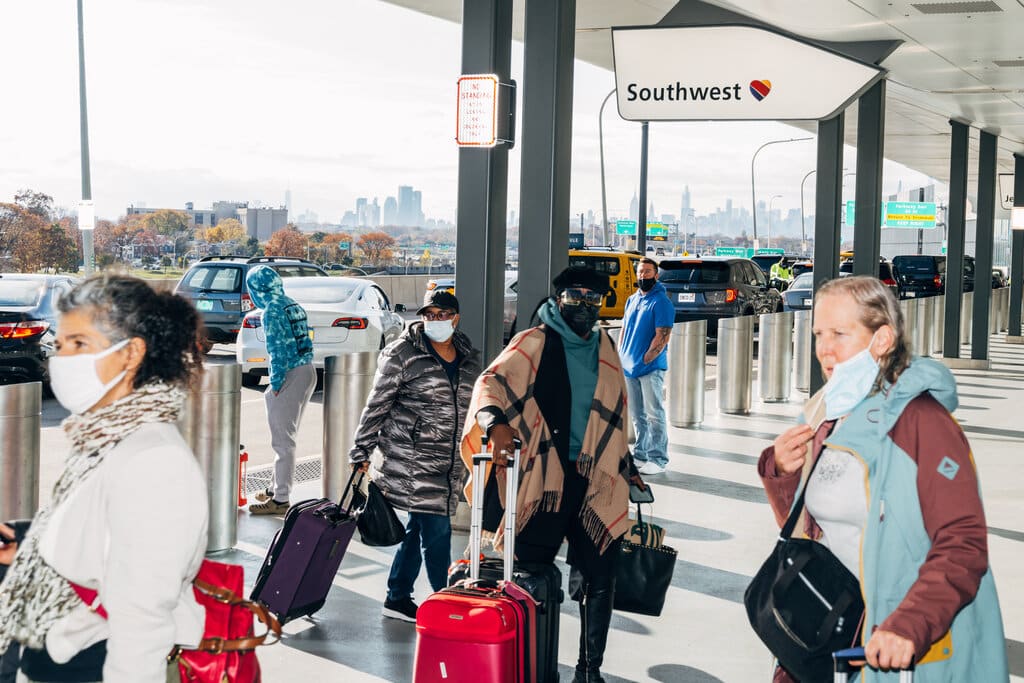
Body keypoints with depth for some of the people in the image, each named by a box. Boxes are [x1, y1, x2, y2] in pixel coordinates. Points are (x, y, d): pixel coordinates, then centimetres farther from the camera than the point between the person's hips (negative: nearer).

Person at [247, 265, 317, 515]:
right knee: (285, 436, 20)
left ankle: (280, 499, 2)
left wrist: (276, 383, -12)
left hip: (290, 376, -9)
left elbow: (277, 349, -18)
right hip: (307, 372, 9)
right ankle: (276, 487, 32)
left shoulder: (273, 310, -14)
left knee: (283, 440, -3)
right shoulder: (293, 305, 13)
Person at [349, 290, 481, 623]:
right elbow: (377, 404, -5)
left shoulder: (469, 358, 11)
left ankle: (398, 598, 25)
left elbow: (470, 407, 21)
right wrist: (361, 451, -5)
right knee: (437, 529, -8)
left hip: (449, 461, 6)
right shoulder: (403, 353, -7)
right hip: (413, 457, -6)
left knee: (419, 527, 14)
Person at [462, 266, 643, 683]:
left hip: (596, 484, 5)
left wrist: (627, 465, 29)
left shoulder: (604, 347, 16)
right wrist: (496, 423, -35)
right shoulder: (534, 343, -1)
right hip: (543, 479, -5)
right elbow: (493, 382, -15)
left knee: (599, 581, 6)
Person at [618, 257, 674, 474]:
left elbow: (662, 336, -15)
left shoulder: (661, 302, -9)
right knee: (637, 414, 13)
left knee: (654, 414, -5)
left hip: (651, 368, -7)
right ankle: (641, 454, 21)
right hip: (629, 367, 7)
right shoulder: (632, 299, 14)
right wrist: (620, 358, 9)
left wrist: (644, 360, -16)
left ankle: (658, 459, -1)